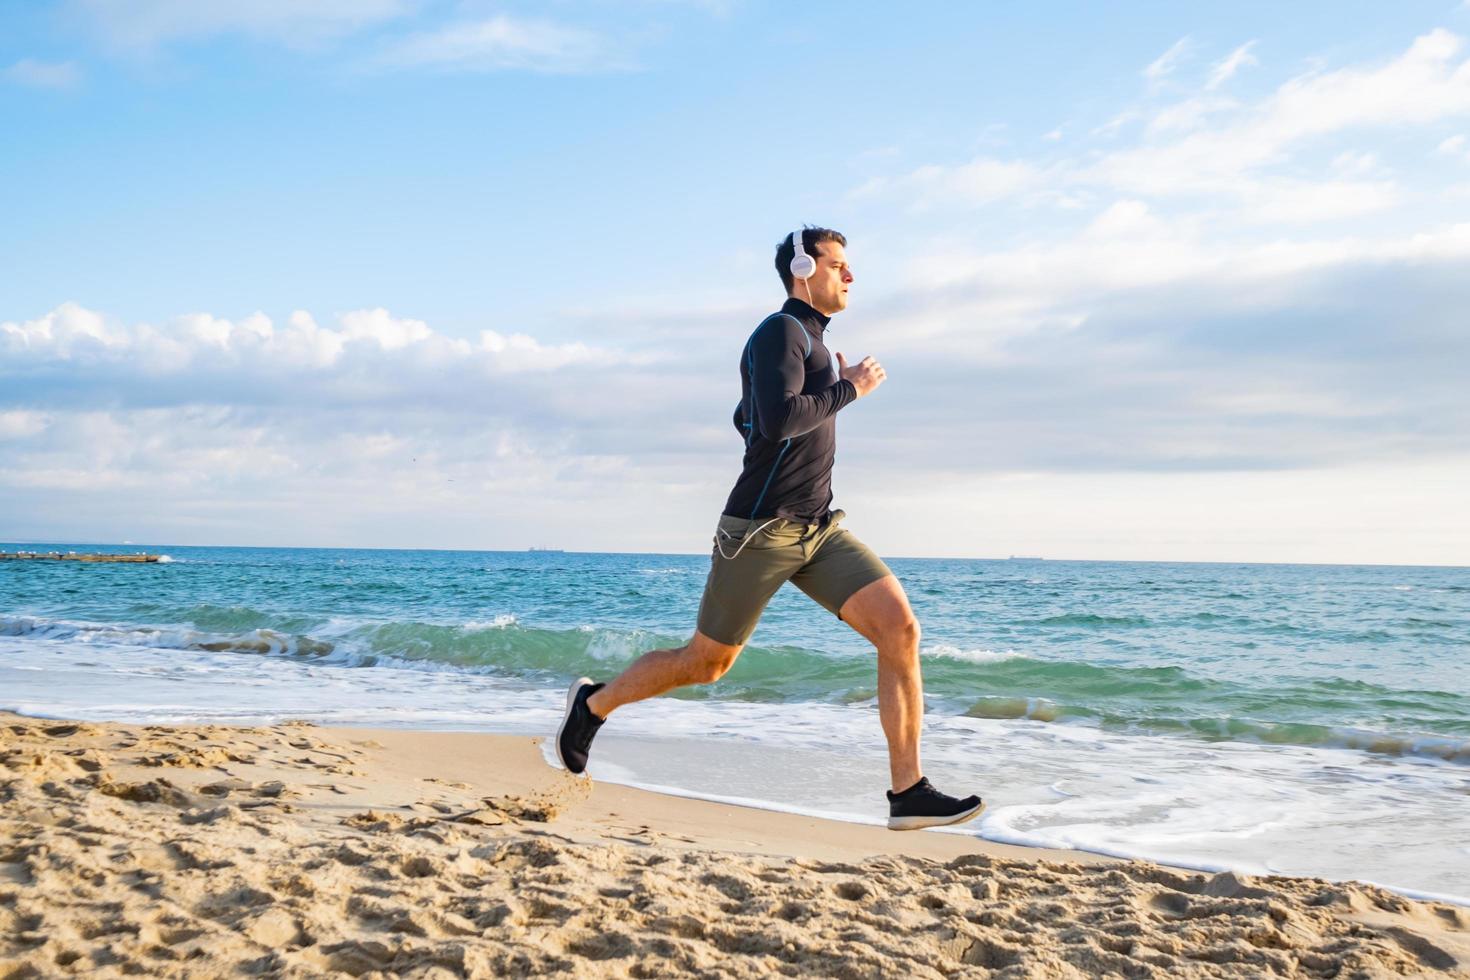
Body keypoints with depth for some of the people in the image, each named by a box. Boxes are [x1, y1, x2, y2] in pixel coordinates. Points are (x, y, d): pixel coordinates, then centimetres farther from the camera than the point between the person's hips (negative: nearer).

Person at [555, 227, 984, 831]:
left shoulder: (808, 340, 18)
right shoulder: (781, 332, -11)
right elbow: (777, 420, -28)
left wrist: (835, 389, 18)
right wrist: (849, 389, -15)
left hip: (819, 530, 8)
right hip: (762, 531, -8)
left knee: (900, 628, -11)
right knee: (708, 663, 6)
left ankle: (908, 793, -10)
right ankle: (594, 704, 31)